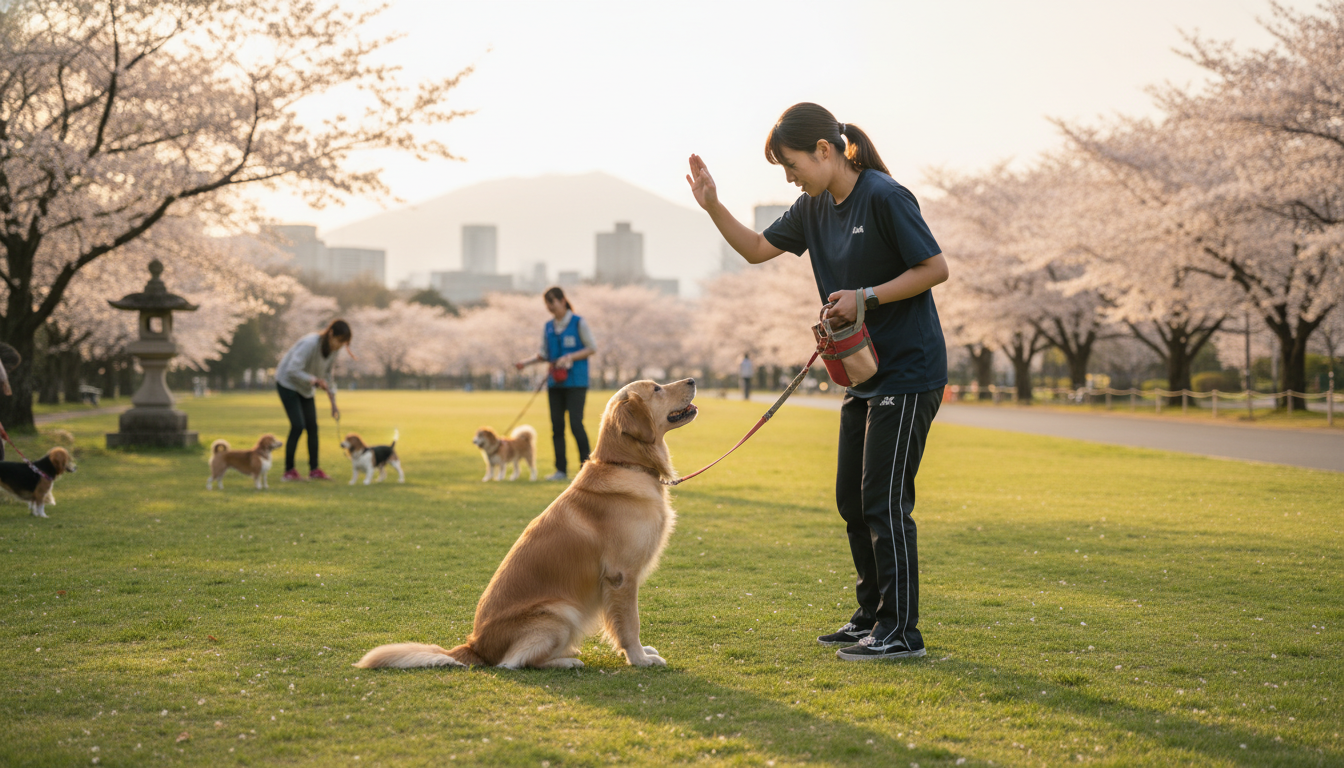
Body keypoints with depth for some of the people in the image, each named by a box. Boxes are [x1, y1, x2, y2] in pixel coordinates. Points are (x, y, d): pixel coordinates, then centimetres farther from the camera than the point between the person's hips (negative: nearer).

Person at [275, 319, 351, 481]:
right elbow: (292, 370, -32)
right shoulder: (310, 344, -30)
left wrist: (333, 402, 4)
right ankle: (289, 471, -7)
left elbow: (327, 375, 6)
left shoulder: (332, 349, -6)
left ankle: (314, 469, 8)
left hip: (305, 388, 8)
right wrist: (315, 381, -36)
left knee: (312, 426, 3)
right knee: (298, 426, -15)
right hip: (288, 384, -8)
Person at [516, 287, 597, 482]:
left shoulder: (578, 323, -4)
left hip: (575, 381, -5)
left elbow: (592, 348, -3)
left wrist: (570, 357, -15)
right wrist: (527, 362, -1)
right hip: (555, 383, 5)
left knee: (576, 423, -13)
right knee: (556, 425, 3)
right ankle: (561, 469, 8)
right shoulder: (548, 327, 11)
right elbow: (545, 355, 16)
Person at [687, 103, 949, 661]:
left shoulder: (885, 197, -16)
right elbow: (757, 249, 15)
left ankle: (901, 631, -1)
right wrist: (713, 207, 1)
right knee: (852, 499, 12)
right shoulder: (814, 207, 8)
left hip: (908, 373, -9)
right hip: (864, 374, 9)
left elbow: (936, 268, -15)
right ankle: (873, 617, 23)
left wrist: (866, 297, -20)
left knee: (885, 500, -8)